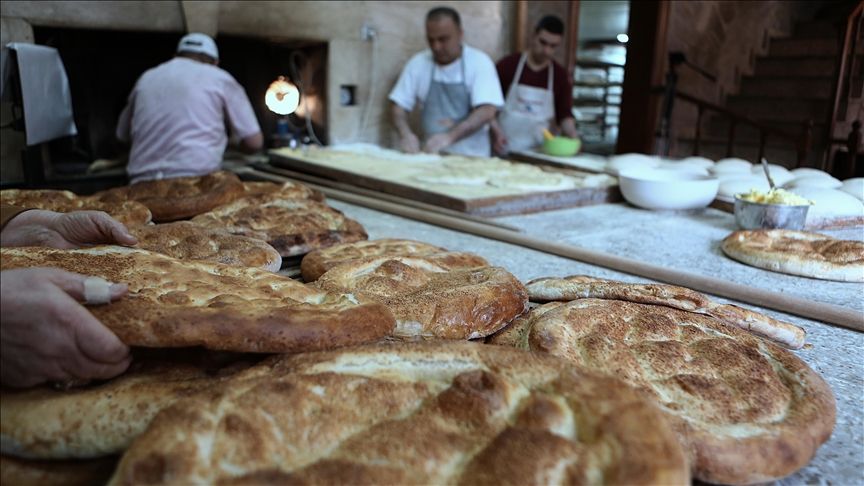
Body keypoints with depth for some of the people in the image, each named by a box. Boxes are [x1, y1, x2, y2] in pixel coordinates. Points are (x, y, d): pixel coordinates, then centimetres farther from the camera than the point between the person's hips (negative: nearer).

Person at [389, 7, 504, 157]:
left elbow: (487, 112, -13)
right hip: (432, 154, 3)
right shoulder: (418, 63, 4)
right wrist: (405, 133, -13)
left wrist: (450, 136, -25)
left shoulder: (479, 62, -4)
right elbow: (398, 104, 7)